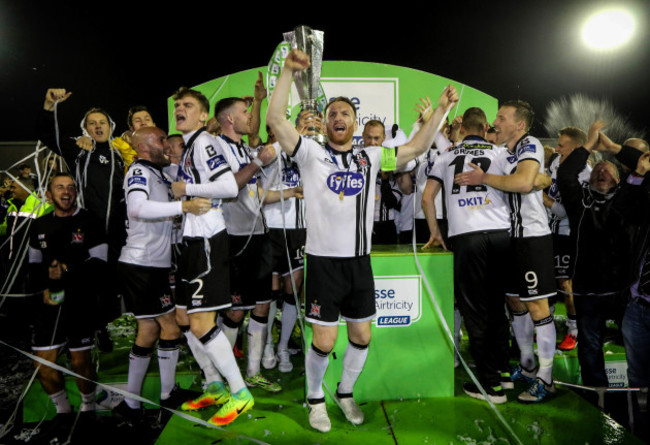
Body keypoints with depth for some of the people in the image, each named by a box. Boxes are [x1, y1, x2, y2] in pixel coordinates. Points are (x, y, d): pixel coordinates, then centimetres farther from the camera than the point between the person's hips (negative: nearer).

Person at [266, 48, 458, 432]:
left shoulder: (371, 157, 10)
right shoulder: (312, 153, -1)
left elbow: (417, 148, 13)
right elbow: (276, 120, -11)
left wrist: (442, 108, 8)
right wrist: (289, 71, -16)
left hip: (360, 260, 4)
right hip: (324, 260, -4)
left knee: (362, 336, 12)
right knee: (324, 341, 0)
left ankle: (346, 392, 37)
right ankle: (315, 398, 27)